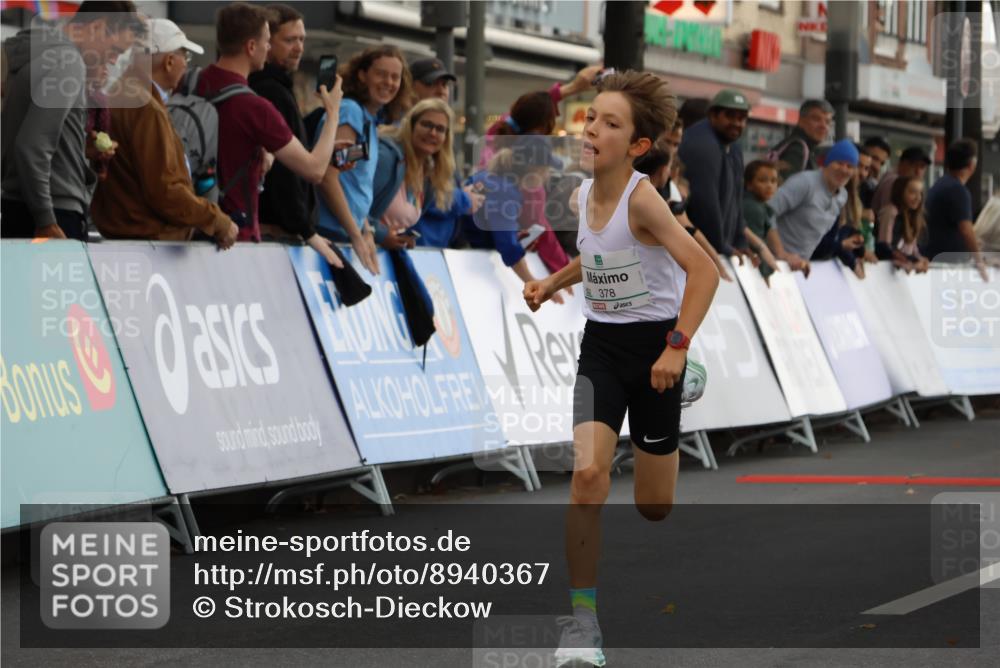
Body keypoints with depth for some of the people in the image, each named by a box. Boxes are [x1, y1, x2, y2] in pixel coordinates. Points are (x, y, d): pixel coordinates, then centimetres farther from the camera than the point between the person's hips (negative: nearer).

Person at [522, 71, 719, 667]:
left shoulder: (641, 199, -20)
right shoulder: (583, 195, 1)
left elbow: (703, 269, -29)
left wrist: (678, 347, -34)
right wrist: (551, 283, 8)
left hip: (654, 346, -4)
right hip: (601, 344, 4)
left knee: (654, 506, 7)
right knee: (587, 474, -20)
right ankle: (583, 619, -14)